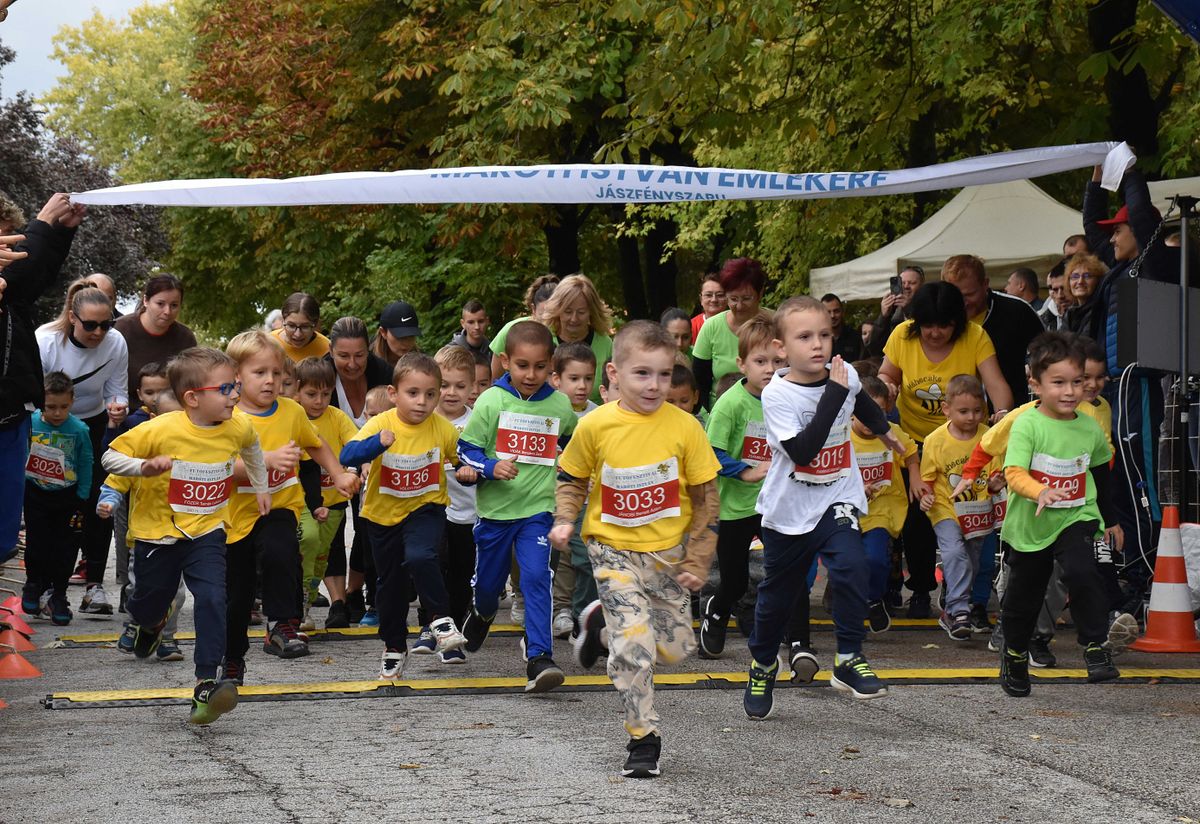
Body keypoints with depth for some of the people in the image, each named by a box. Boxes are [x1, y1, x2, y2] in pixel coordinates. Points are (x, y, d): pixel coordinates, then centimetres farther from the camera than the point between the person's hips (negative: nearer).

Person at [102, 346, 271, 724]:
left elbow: (252, 447, 18)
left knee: (212, 600, -20)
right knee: (152, 601, 16)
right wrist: (144, 467, -32)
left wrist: (260, 487, 25)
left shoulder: (238, 427, -8)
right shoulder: (161, 430, -22)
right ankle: (148, 623, 56)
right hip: (157, 533, -2)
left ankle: (206, 685, -21)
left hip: (206, 532, 2)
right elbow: (111, 456, -14)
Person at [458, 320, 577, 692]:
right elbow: (466, 449, -6)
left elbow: (574, 441, 24)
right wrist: (491, 467, -21)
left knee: (537, 577, -18)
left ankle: (539, 658, -19)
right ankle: (482, 614, 52)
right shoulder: (491, 401, -7)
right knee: (489, 580, 15)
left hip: (539, 508, 0)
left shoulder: (560, 405, 1)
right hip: (495, 508, 0)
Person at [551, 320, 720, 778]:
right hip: (615, 551, -2)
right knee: (634, 647, -13)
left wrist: (698, 561, -4)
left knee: (674, 649, 10)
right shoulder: (595, 426, -11)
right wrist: (565, 520, -10)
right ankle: (643, 738, 3)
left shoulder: (684, 427, -11)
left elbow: (706, 498, -2)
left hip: (668, 552, 2)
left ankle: (603, 623, 36)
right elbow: (573, 478, 7)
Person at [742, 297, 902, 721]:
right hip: (788, 508, -2)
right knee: (778, 592, 13)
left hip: (836, 500, 2)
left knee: (850, 567, -24)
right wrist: (834, 393, -34)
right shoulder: (777, 395, -20)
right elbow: (801, 452, -34)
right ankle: (762, 665, 38)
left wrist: (883, 429, 38)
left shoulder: (843, 375, -5)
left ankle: (849, 661, -14)